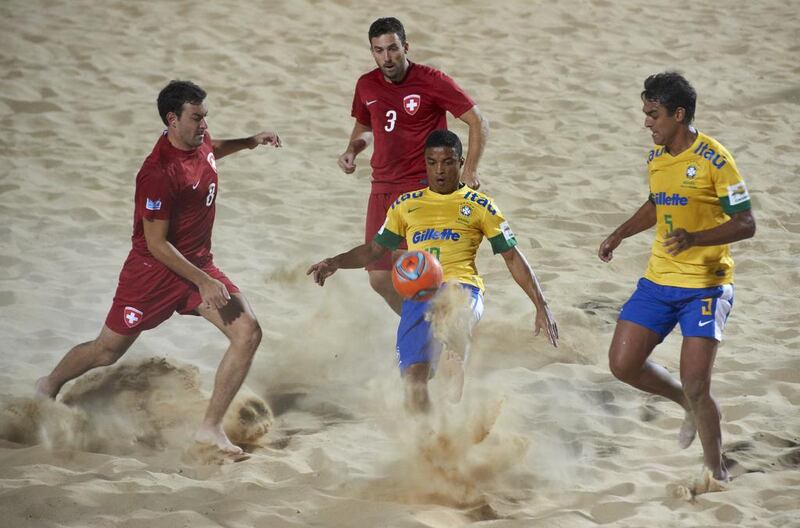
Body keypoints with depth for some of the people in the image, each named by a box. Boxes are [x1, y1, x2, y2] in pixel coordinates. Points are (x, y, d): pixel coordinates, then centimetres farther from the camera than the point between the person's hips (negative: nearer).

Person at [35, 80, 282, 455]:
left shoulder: (199, 142, -2)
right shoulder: (159, 172, -28)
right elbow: (156, 244, -24)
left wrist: (251, 142, 14)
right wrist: (203, 282, -25)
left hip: (199, 266, 7)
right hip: (154, 271, -7)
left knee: (248, 333, -11)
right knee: (108, 350, 9)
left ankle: (211, 428, -4)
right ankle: (50, 385, 40)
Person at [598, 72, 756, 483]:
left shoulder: (714, 160, -15)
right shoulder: (656, 156, 7)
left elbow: (745, 224, -16)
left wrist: (695, 239, -29)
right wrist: (619, 235, 16)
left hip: (705, 286, -7)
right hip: (658, 280, 7)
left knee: (695, 385, -11)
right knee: (623, 364, 1)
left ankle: (717, 473, 7)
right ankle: (691, 406, 27)